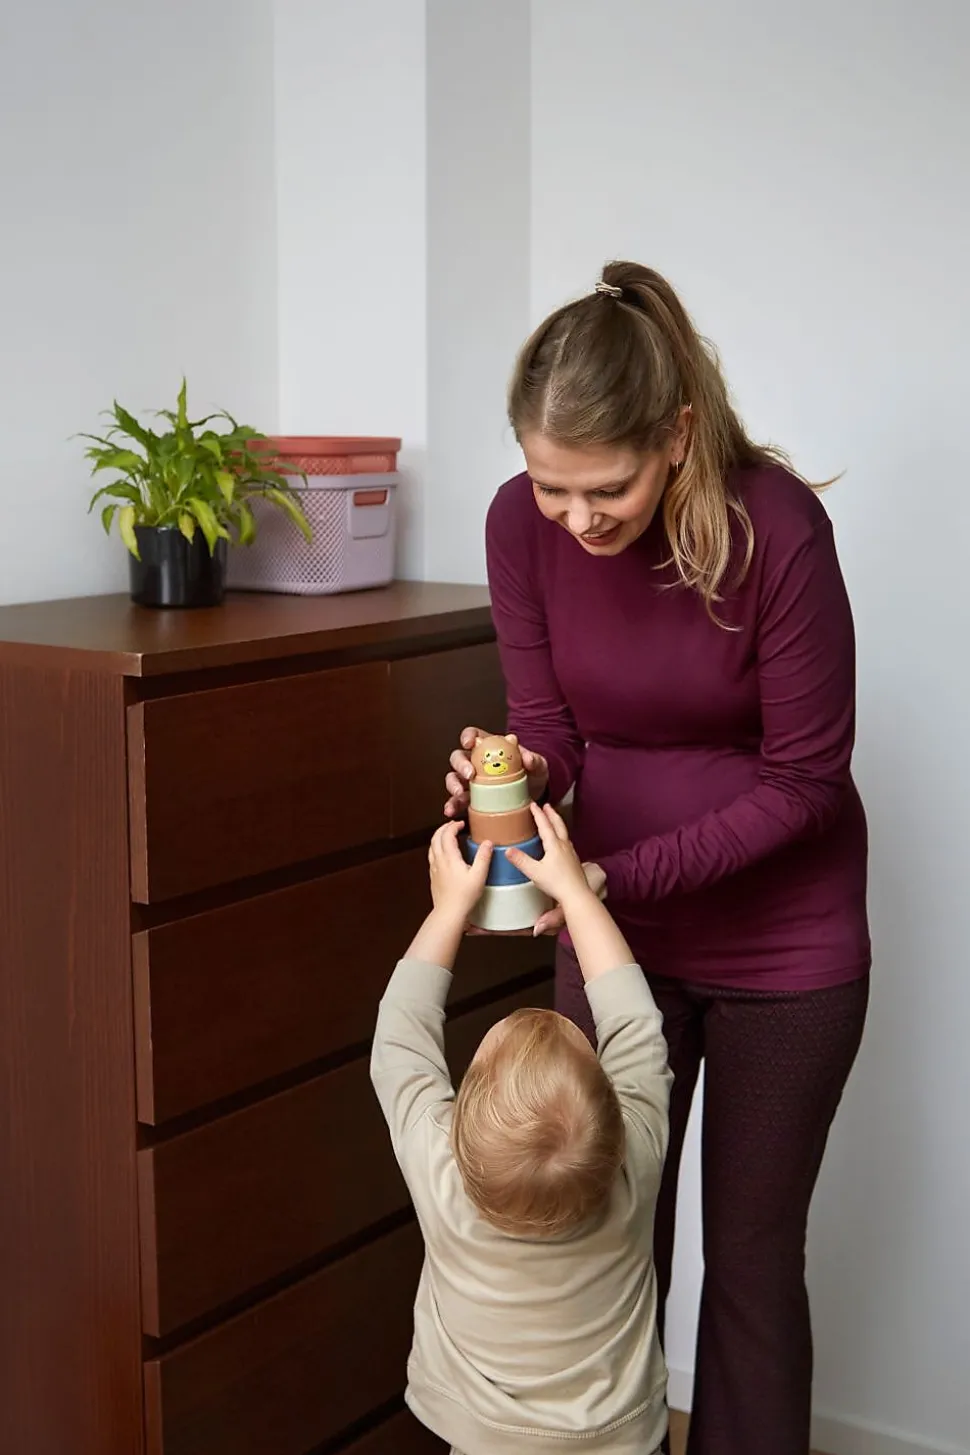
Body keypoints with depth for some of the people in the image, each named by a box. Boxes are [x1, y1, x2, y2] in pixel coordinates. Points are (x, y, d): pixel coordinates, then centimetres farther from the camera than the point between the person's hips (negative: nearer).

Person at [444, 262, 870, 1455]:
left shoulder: (776, 527, -25)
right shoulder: (522, 524, -13)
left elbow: (803, 777, -17)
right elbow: (549, 724, -3)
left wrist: (624, 875, -25)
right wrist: (515, 776, -26)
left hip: (783, 939, -3)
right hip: (610, 924, 3)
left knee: (750, 1259, 9)